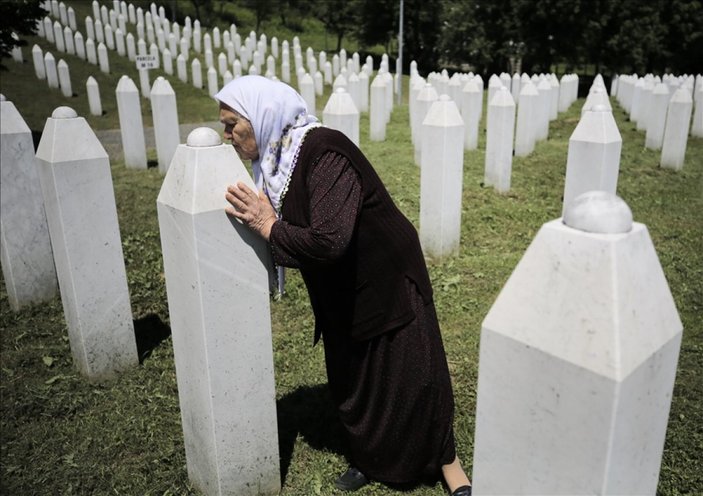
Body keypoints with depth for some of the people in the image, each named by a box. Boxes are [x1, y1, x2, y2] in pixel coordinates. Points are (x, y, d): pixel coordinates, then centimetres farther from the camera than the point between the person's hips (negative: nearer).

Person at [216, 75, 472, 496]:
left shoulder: (325, 153, -28)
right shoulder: (276, 160, -1)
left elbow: (327, 241, -37)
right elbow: (296, 241, 5)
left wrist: (270, 227, -26)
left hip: (388, 283, -8)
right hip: (341, 293, 8)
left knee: (411, 375, 6)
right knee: (349, 378, 17)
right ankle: (371, 457, 41)